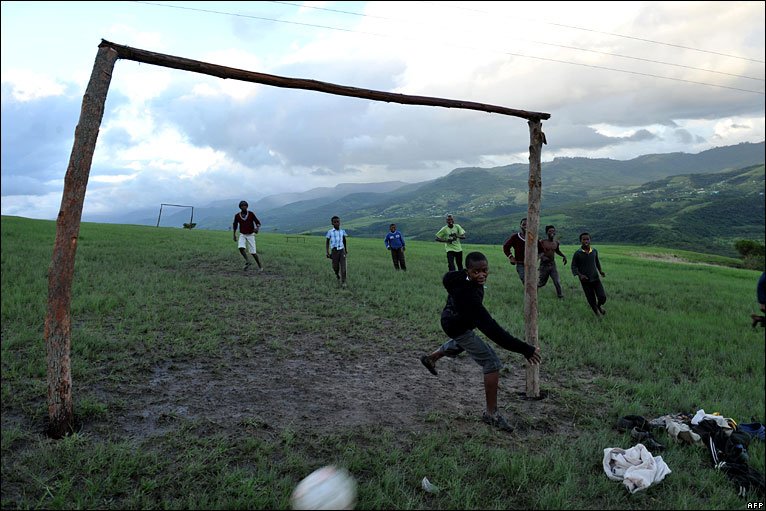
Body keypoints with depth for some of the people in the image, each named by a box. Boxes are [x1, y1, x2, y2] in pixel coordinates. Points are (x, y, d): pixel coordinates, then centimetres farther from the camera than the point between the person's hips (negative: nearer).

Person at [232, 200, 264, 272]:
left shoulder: (251, 214, -9)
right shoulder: (237, 216, -2)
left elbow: (258, 222, -5)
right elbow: (234, 225, 13)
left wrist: (257, 229, -25)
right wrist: (234, 235, 10)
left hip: (251, 235, -2)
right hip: (242, 235, 2)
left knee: (253, 252, -6)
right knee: (241, 248, -24)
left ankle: (260, 266, 9)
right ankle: (247, 261, -5)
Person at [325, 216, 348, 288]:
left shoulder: (342, 231, 3)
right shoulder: (330, 232, -4)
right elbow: (327, 242, 3)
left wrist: (346, 251, 22)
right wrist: (327, 253, -3)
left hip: (342, 251, 1)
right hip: (334, 251, -1)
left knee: (343, 266, -10)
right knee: (335, 267, 7)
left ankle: (343, 282, -7)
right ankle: (337, 275, 39)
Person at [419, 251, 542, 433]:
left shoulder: (462, 277, -18)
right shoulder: (468, 295, -43)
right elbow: (490, 329, -48)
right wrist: (525, 349, -50)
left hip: (452, 321, 9)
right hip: (459, 328, -9)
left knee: (460, 344, 40)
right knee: (492, 363, -11)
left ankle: (430, 358, 63)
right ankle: (491, 414, -1)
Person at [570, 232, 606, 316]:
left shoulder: (594, 251, 0)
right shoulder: (577, 253, -11)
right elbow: (573, 267, -6)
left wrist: (600, 271, 5)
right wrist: (580, 275, -22)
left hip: (596, 278, 2)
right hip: (585, 281, -2)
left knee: (602, 297, -8)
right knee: (591, 300, 3)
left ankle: (599, 306, 27)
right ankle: (596, 311, 33)